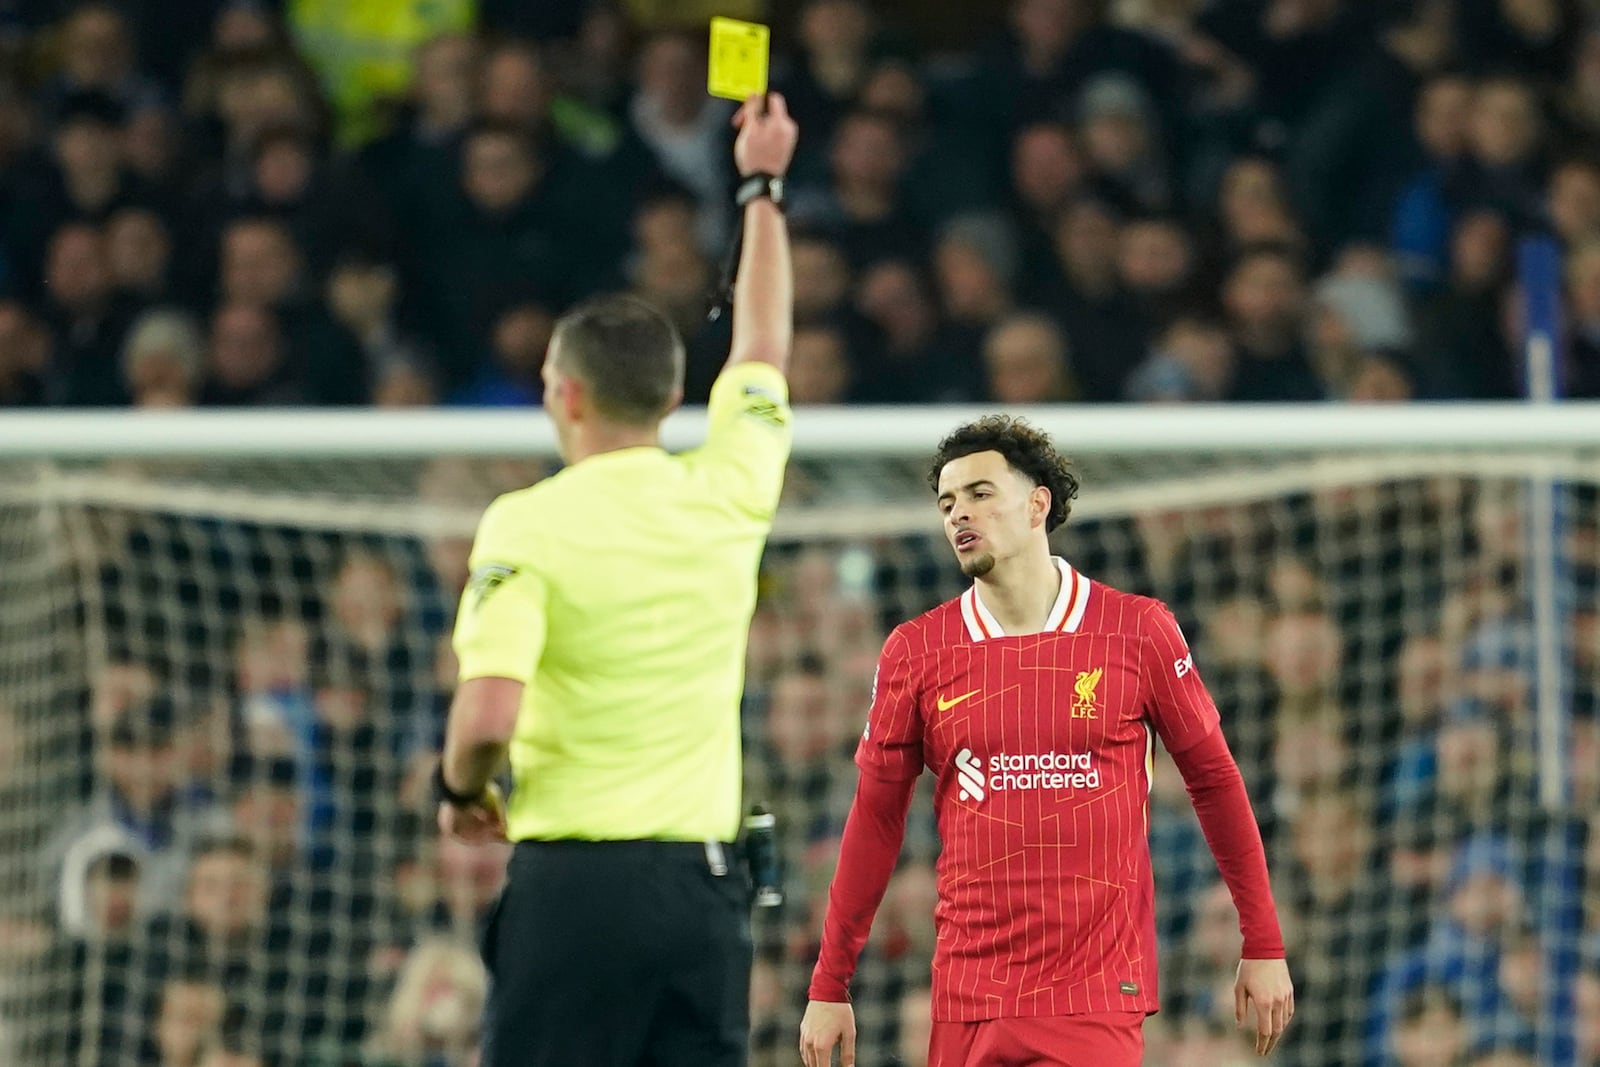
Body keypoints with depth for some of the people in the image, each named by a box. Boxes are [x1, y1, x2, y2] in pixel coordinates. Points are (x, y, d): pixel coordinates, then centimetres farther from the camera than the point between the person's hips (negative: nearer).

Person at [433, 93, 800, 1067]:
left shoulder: (527, 527, -8)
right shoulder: (727, 497, 5)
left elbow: (488, 715, -18)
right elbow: (763, 349, 23)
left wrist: (463, 789, 4)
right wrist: (763, 186, 36)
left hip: (573, 881, -4)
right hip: (704, 878, 4)